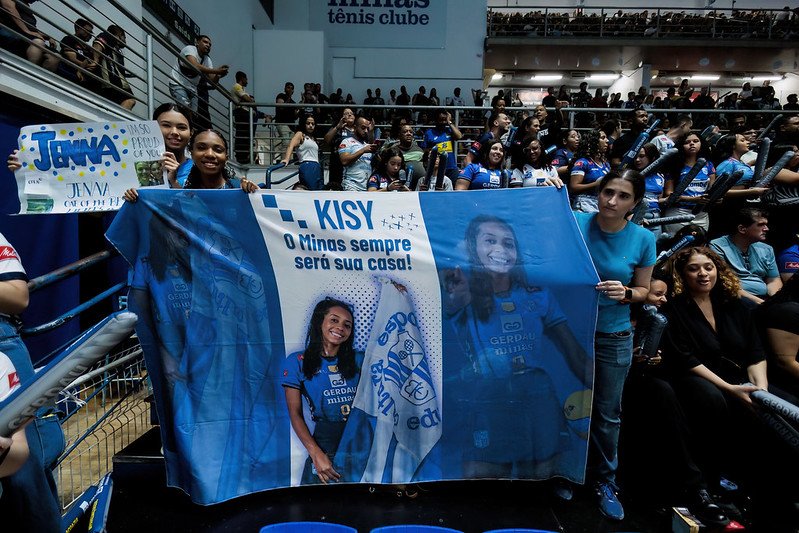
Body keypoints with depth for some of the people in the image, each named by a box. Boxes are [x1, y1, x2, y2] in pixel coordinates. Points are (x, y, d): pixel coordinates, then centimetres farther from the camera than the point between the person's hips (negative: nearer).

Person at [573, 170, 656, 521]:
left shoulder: (643, 239, -6)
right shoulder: (575, 223, -10)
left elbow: (643, 290, 4)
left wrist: (626, 293, -20)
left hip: (613, 337, 1)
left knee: (607, 413, 14)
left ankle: (605, 480, 36)